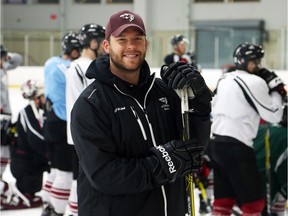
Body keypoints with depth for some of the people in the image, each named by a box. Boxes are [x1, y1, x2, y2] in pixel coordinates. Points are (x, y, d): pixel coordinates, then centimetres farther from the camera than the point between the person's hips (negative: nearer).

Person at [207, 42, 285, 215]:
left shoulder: (224, 79, 16)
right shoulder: (255, 82, -10)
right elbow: (274, 116, -6)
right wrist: (276, 90, 5)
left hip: (216, 143, 9)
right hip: (236, 147, -9)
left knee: (224, 199, 13)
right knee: (254, 201, -2)